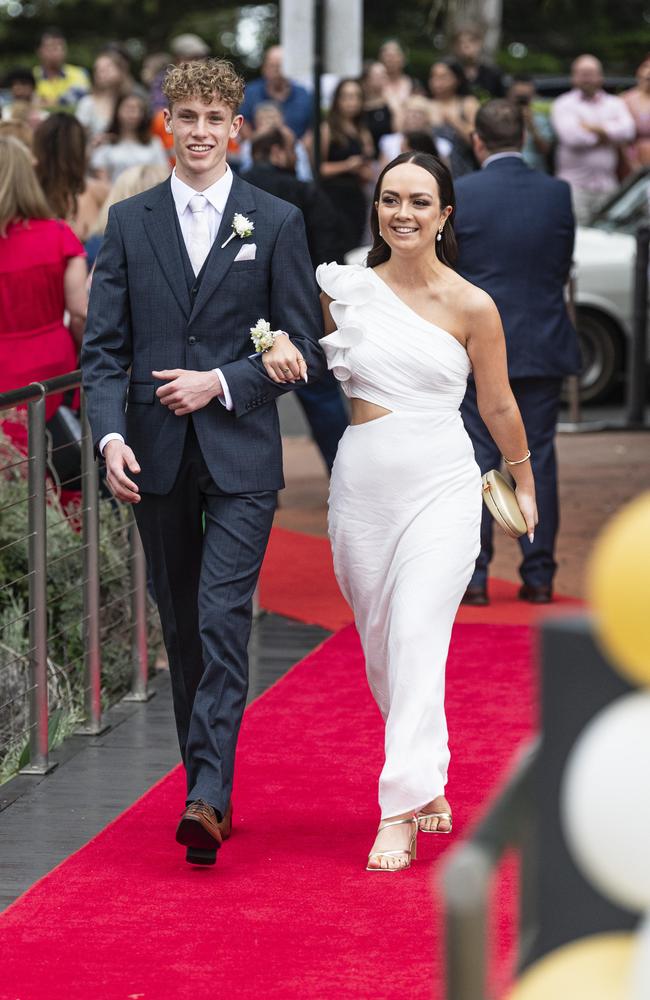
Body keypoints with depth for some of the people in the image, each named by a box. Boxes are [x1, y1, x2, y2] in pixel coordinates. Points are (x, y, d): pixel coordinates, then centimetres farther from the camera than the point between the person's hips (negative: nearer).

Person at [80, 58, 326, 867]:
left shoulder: (277, 223, 2)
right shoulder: (129, 222, 7)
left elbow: (304, 349, 2)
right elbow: (103, 346, 3)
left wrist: (220, 384, -11)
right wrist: (111, 435, -12)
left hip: (240, 457, -3)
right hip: (157, 459, 3)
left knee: (223, 621, -14)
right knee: (182, 629, 10)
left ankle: (207, 797, -20)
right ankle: (206, 788, 19)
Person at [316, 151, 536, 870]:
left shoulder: (471, 308, -2)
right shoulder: (345, 288, 3)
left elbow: (498, 407, 10)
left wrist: (524, 483, 22)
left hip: (442, 487, -3)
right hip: (361, 487, 3)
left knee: (417, 641, -15)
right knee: (380, 649, 10)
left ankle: (401, 814, -17)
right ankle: (428, 779, 30)